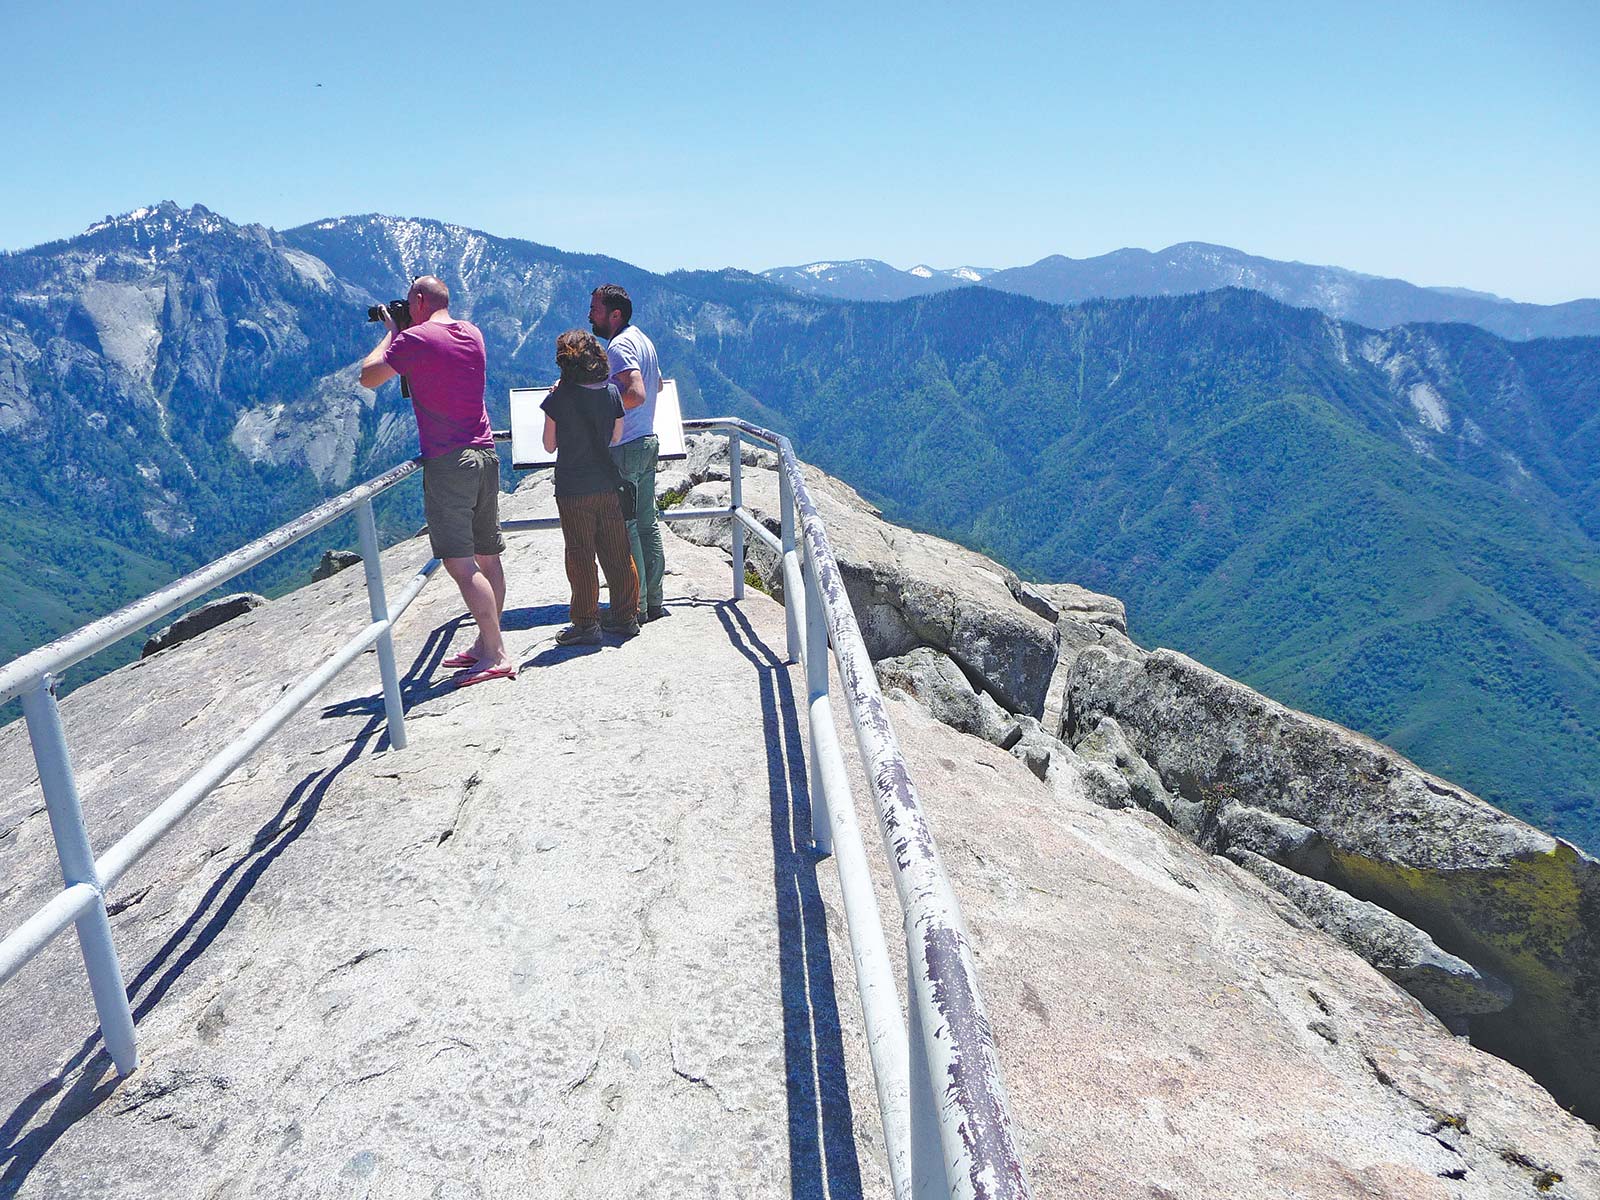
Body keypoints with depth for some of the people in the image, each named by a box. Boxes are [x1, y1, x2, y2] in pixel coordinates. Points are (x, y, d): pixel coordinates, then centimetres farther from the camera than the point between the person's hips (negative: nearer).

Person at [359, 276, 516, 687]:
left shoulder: (414, 339, -8)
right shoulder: (472, 334, 13)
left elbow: (368, 377, 1)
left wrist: (390, 332, 13)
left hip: (447, 462, -8)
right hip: (485, 455, 8)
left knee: (460, 562, -9)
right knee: (489, 557, 12)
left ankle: (495, 655, -12)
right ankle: (487, 643, 22)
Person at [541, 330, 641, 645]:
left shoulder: (559, 398, -11)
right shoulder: (611, 392, 0)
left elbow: (549, 446, -2)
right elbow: (616, 437, 8)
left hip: (573, 490, -4)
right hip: (609, 486, 4)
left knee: (580, 557, 3)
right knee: (618, 553, 11)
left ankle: (586, 624, 7)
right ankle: (626, 616, 19)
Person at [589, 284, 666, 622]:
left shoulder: (619, 346, -15)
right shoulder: (642, 338, 15)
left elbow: (637, 394, -28)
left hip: (625, 448, -10)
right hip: (648, 441, 10)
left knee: (624, 527, -3)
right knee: (646, 523, 13)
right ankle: (653, 602, 19)